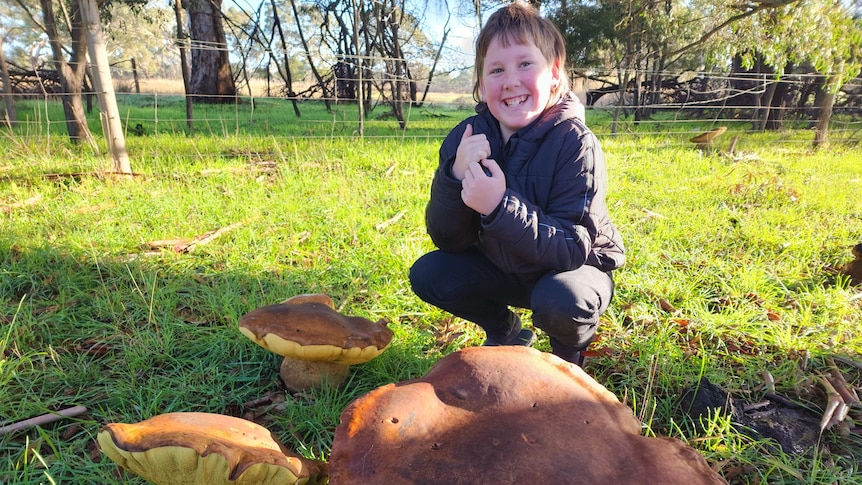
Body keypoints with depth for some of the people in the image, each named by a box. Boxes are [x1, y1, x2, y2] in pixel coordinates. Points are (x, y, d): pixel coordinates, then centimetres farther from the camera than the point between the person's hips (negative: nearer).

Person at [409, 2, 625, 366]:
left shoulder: (575, 143, -25)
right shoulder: (465, 139, -14)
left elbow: (572, 248, -30)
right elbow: (447, 240, -15)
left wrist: (501, 207, -43)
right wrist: (456, 178, -34)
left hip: (571, 268, -4)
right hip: (504, 266, 4)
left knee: (559, 300, -34)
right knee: (427, 274, -13)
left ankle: (570, 350, 5)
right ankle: (506, 333, 15)